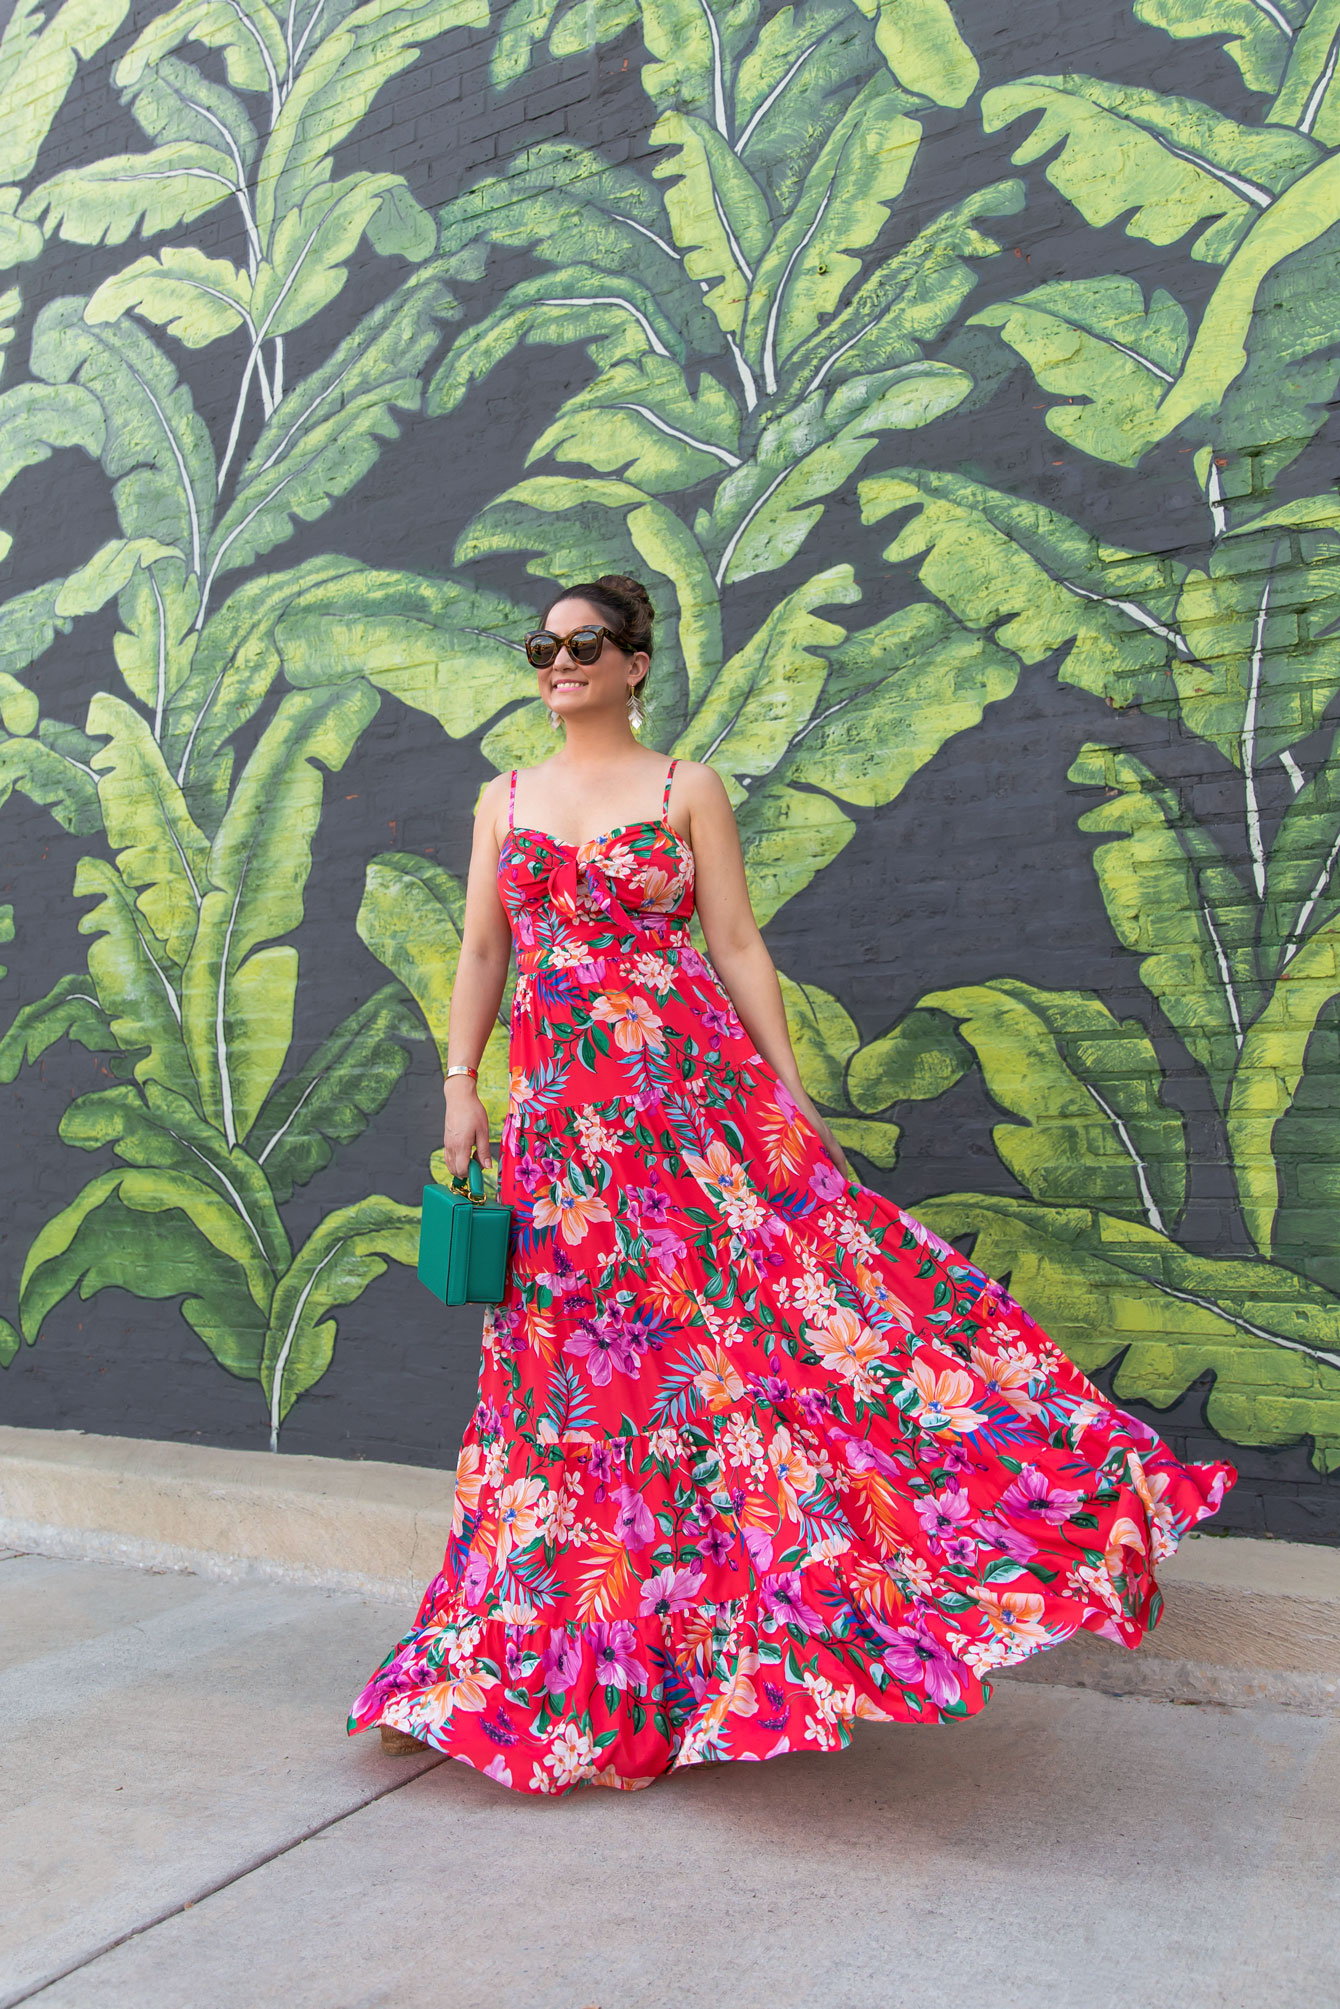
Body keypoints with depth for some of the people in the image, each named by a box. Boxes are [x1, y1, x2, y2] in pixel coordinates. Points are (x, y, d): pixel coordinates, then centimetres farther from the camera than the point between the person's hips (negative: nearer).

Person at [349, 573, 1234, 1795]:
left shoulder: (688, 788, 6)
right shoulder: (505, 800, 15)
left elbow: (737, 944, 1)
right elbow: (482, 951, 13)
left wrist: (789, 1088, -6)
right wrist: (461, 1084, 2)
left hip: (693, 1078, -2)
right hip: (561, 1104, 3)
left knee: (769, 1291, -13)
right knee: (572, 1361, 6)